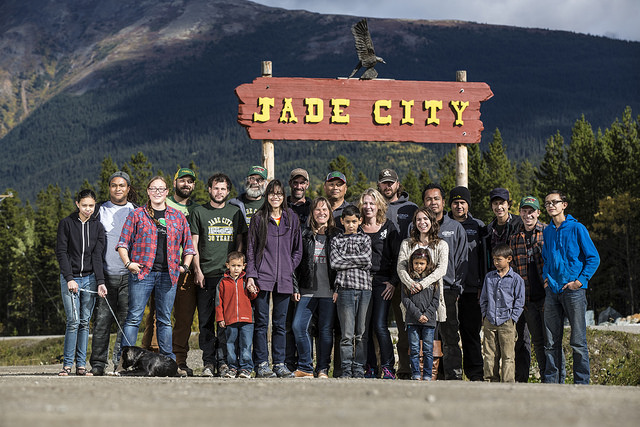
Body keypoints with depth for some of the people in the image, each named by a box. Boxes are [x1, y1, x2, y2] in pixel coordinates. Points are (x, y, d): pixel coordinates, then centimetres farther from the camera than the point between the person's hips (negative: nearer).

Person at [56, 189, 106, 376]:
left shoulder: (97, 227, 7)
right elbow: (61, 252, -4)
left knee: (85, 322, 2)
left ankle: (81, 365, 7)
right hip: (70, 278, -2)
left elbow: (97, 255, 0)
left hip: (89, 278, 2)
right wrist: (69, 278, -13)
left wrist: (100, 281, -11)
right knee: (73, 320, -10)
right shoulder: (66, 224, 0)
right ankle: (67, 364, -2)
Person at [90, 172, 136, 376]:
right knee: (102, 320, -4)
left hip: (129, 275, 0)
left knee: (126, 320, -2)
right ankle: (98, 364, -1)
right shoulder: (99, 211, 12)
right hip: (105, 275, 0)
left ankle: (121, 362, 2)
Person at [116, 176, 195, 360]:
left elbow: (188, 245, 18)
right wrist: (128, 263, -6)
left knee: (165, 319, 7)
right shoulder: (137, 215, 6)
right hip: (142, 272, -2)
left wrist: (185, 266, 7)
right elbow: (123, 243, 6)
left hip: (168, 275, 2)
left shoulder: (178, 217, 13)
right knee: (134, 317, -5)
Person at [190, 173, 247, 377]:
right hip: (206, 275, -1)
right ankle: (208, 362, 4)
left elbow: (239, 243, 13)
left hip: (229, 274, 1)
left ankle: (223, 360, 2)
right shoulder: (199, 212, 8)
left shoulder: (235, 212, 12)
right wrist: (197, 270, -4)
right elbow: (193, 244, 6)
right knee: (206, 320, -1)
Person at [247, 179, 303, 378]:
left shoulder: (292, 218, 9)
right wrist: (251, 275, -4)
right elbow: (251, 249, 4)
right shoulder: (258, 218, 4)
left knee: (280, 323, 5)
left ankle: (279, 363, 10)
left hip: (284, 279, 2)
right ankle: (261, 364, 3)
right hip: (262, 277, -2)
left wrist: (290, 268, 2)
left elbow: (298, 249, 14)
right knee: (261, 322, -1)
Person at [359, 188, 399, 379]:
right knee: (364, 327, 2)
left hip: (382, 282, -2)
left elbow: (397, 257, 4)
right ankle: (370, 368, 10)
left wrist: (393, 282, -4)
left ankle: (388, 368, -8)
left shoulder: (388, 227, 6)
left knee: (380, 326, -13)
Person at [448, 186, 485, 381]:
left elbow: (484, 258, 11)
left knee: (472, 331, 1)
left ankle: (475, 373, 6)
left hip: (471, 288, 0)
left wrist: (483, 285, 3)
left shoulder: (478, 226, 11)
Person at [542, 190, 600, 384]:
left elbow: (593, 258, -3)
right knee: (551, 341, 6)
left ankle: (582, 382, 4)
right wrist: (546, 277, 10)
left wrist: (580, 281, -9)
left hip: (573, 290, -5)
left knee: (578, 341, -2)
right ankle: (551, 381, 12)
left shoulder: (577, 228, -3)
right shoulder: (547, 232, 12)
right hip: (552, 291, 5)